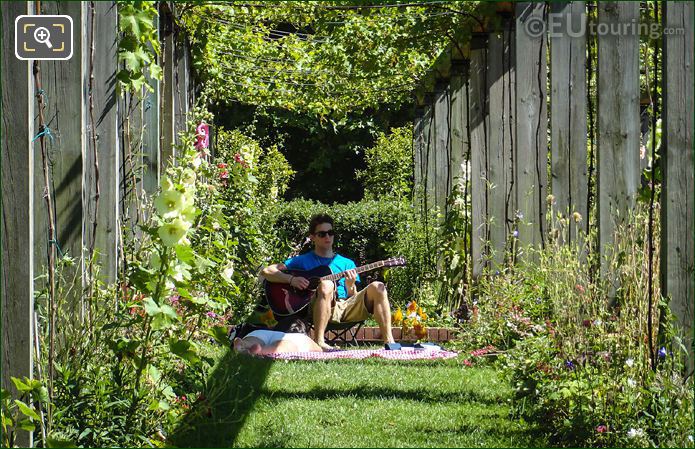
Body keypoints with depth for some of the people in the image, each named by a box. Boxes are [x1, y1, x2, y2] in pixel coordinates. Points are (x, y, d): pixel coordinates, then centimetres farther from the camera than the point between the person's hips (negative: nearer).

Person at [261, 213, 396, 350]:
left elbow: (354, 299, 16)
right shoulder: (303, 261, 14)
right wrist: (292, 279, -10)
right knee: (326, 284, -36)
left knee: (377, 287, -18)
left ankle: (389, 342, -24)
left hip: (346, 309, 3)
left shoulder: (347, 264, 22)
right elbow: (266, 271, 6)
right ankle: (318, 342, -37)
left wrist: (350, 286, -7)